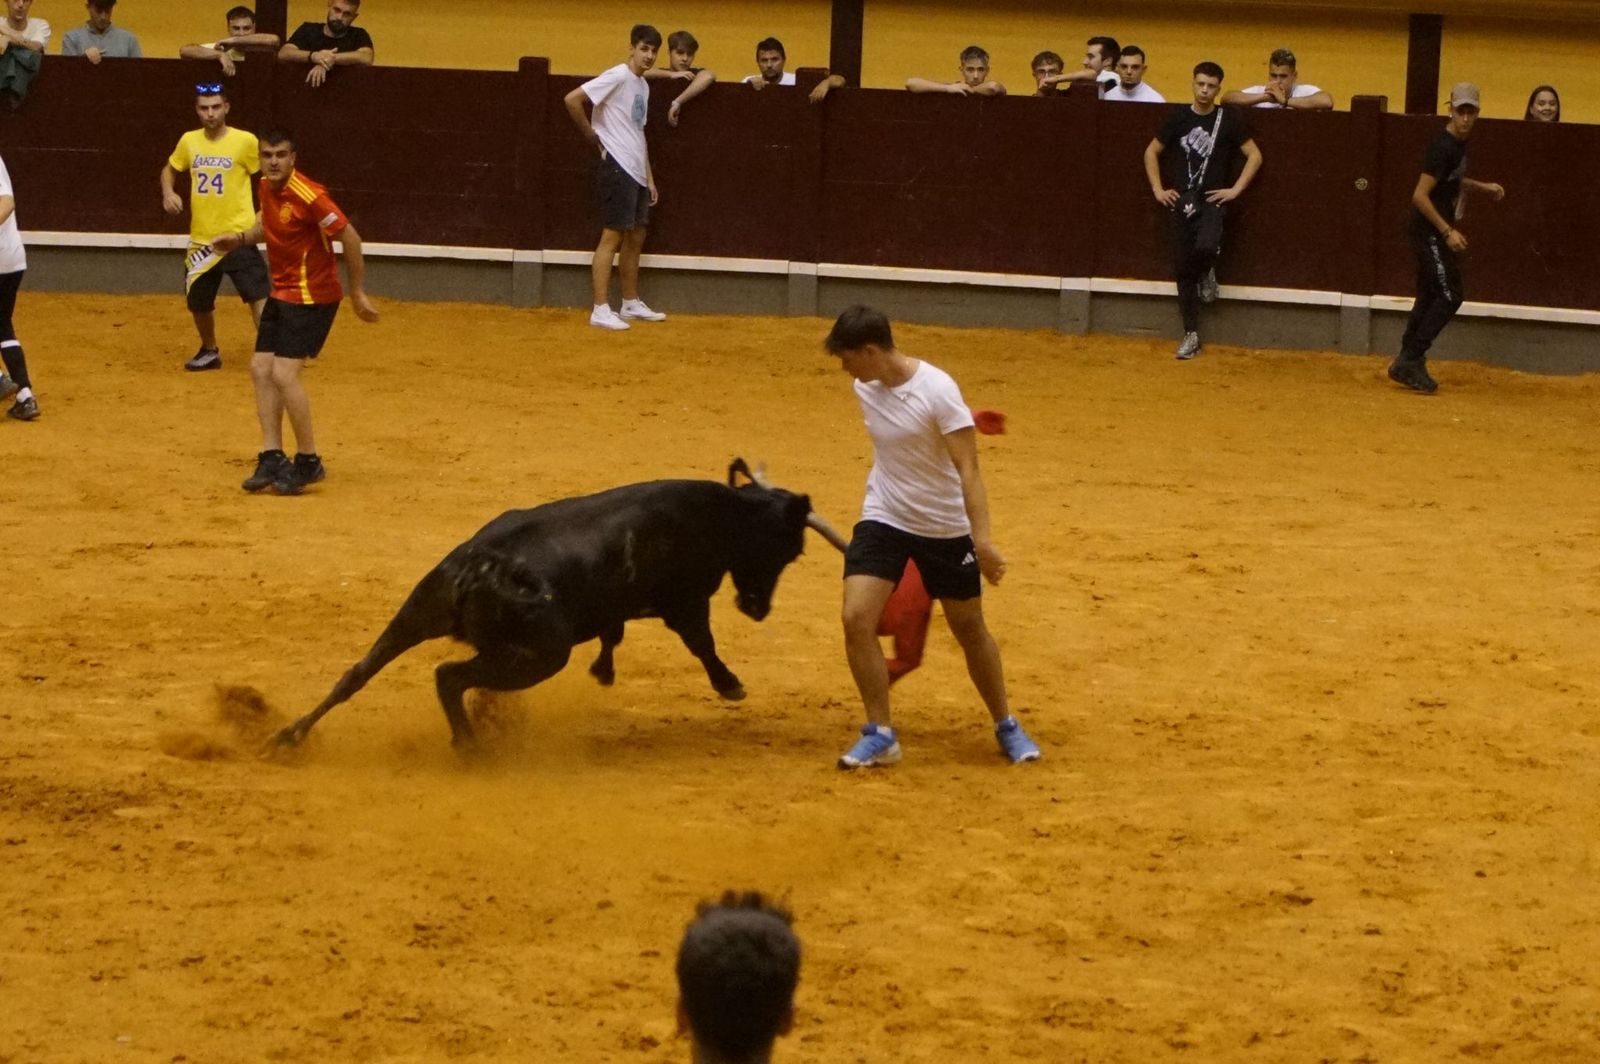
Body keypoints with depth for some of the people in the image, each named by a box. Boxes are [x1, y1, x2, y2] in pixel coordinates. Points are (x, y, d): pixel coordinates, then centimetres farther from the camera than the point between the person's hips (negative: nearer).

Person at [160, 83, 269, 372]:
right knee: (198, 301, 17)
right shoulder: (189, 141, 4)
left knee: (258, 297, -15)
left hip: (238, 236, -5)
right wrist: (168, 192, 0)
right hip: (201, 238, 5)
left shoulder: (245, 141, -9)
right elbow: (169, 169, 21)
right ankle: (209, 351, 40)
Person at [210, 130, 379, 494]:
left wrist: (358, 293, -14)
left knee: (284, 374, -15)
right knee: (261, 369, 6)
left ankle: (309, 462, -3)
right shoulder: (267, 187, 3)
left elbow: (350, 238, -20)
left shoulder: (307, 196, -23)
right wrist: (240, 238, 8)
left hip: (311, 296, -9)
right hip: (282, 293, 9)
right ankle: (272, 458, 10)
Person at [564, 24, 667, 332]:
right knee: (613, 236, -9)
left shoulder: (643, 85, 15)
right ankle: (601, 310, -9)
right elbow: (572, 99, -21)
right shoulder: (618, 77, -12)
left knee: (636, 237, 15)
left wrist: (649, 178, 20)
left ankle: (631, 304, 26)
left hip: (637, 171, 9)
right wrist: (593, 138, -11)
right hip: (617, 167, -9)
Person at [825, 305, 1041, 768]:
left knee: (970, 630, 10)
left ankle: (1007, 727, 30)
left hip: (945, 527, -4)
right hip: (883, 520, 4)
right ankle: (879, 735, -2)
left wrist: (982, 540, -32)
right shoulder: (866, 389, -5)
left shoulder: (936, 391, -23)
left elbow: (968, 468, -26)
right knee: (857, 618, -13)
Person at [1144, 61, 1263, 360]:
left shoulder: (1229, 122, -1)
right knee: (1184, 268, 2)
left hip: (1213, 200, -3)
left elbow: (1255, 156, 3)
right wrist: (1158, 189, 7)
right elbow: (1151, 152, 15)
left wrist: (1235, 190, -4)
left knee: (1206, 248, -30)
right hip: (1182, 200, 3)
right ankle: (1191, 335, 9)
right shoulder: (1178, 119, 5)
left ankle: (1207, 273, 8)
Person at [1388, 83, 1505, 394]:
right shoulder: (1443, 147, -21)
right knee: (1449, 296, -11)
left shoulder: (1459, 142, 9)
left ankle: (1407, 364, 19)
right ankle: (1410, 360, -9)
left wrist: (1482, 186, 19)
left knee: (1430, 296, 13)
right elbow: (1420, 196, -25)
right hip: (1430, 231, -10)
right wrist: (1448, 232, -25)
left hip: (1438, 231, 10)